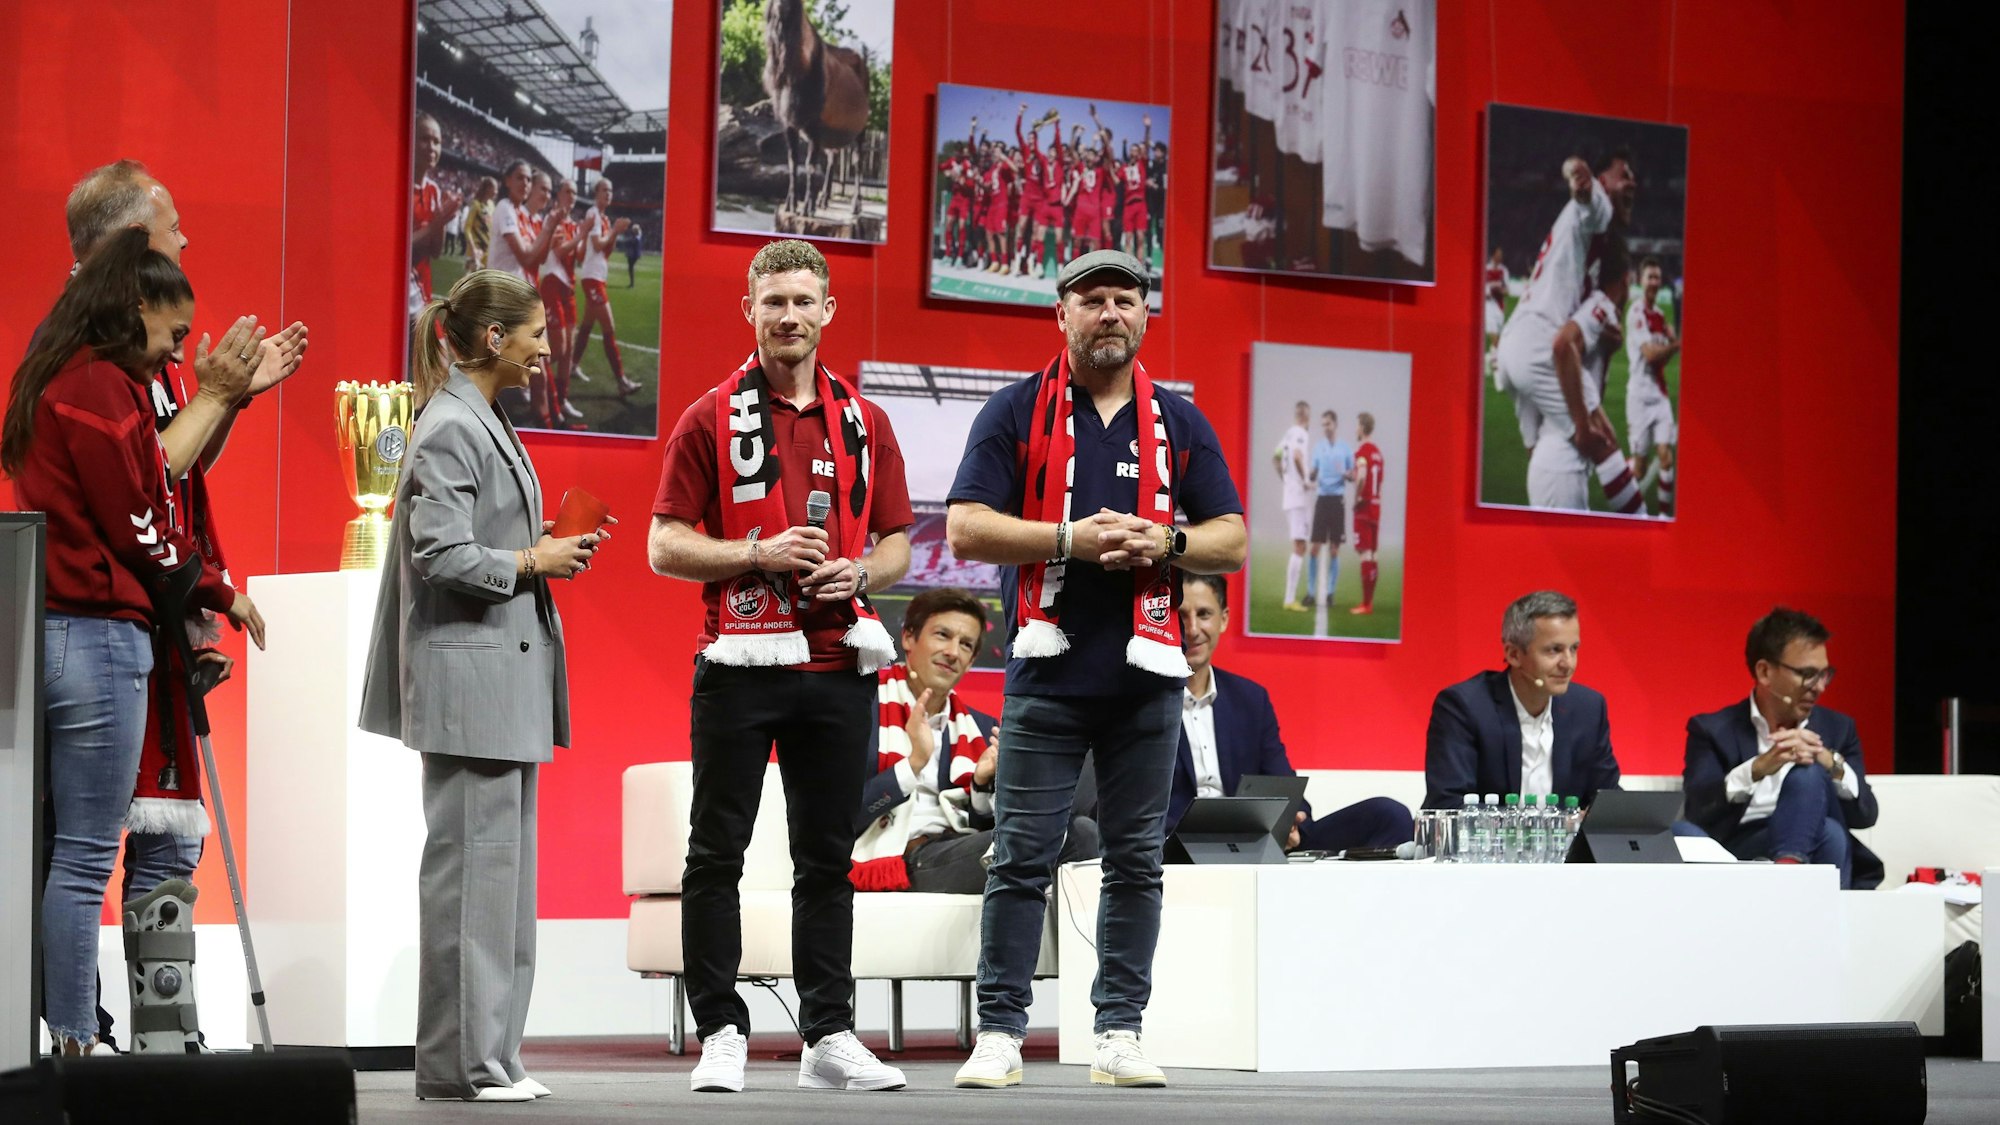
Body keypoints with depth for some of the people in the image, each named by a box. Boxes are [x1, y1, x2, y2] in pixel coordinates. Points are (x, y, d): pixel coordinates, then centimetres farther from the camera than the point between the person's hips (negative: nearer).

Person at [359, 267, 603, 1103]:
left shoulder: (486, 424, 17)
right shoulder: (450, 429, -14)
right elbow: (444, 556, -20)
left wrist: (546, 546, 9)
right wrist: (533, 561, -10)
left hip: (508, 672, 10)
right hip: (469, 674, -10)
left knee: (505, 866, 11)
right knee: (473, 862, -7)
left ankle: (488, 1055, 16)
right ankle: (460, 1060, -3)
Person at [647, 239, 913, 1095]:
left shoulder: (865, 423, 11)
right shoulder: (711, 420, 1)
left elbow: (896, 542, 15)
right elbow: (665, 546, -2)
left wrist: (858, 573, -7)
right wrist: (757, 555, -15)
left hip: (839, 664, 3)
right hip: (740, 663, -3)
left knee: (827, 858, 7)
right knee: (717, 853, -1)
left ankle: (829, 1037, 12)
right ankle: (720, 1033, 5)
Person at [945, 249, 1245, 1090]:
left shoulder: (1179, 423, 12)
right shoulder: (1017, 413, 4)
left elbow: (1232, 542, 10)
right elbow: (966, 529, -4)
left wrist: (1164, 544, -10)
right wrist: (1070, 538, -14)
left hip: (1145, 673, 3)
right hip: (1049, 671, -3)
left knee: (1136, 860, 5)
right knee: (1021, 856, -4)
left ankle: (1120, 1034, 10)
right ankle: (999, 1032, 0)